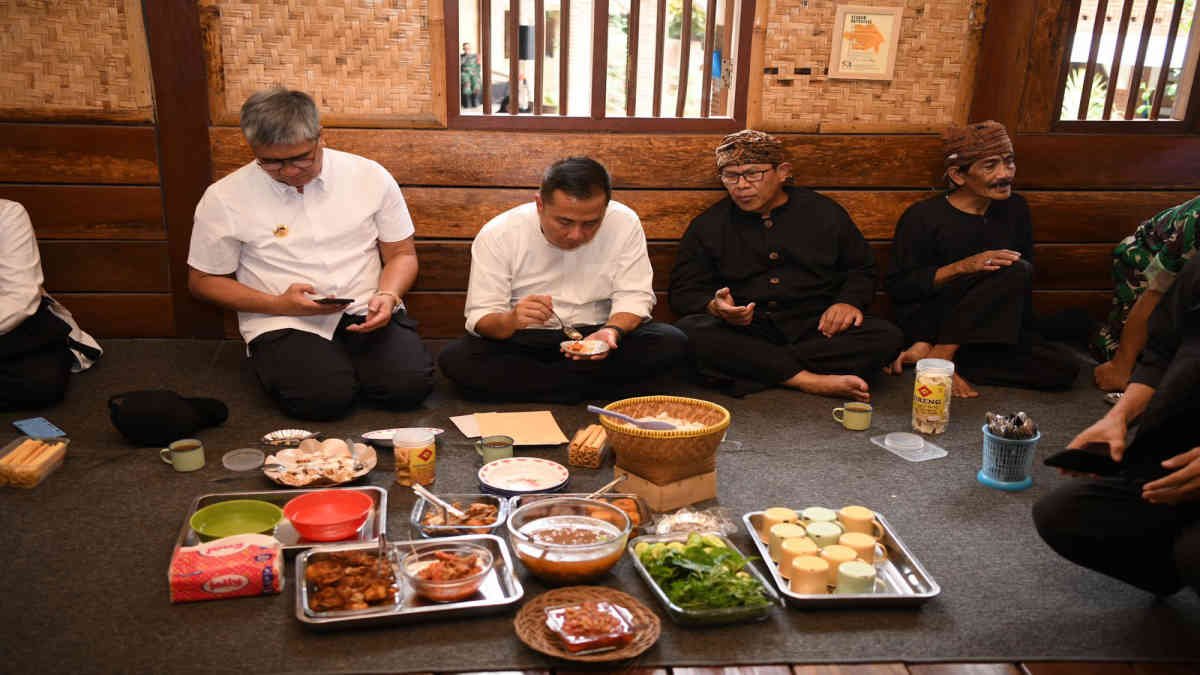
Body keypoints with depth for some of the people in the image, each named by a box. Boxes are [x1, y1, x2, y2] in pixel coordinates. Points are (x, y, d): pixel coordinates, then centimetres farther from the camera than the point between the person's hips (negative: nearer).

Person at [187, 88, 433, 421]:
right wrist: (278, 305, -11)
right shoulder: (223, 199, -2)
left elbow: (402, 254, 9)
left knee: (409, 384, -25)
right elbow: (203, 280, 6)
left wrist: (388, 295, -14)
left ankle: (347, 360, 7)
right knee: (325, 396, -30)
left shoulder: (371, 177, 2)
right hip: (282, 323, -1)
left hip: (365, 314, 2)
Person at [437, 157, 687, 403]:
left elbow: (633, 297, -7)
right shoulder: (497, 234, -14)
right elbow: (480, 317, -13)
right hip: (523, 342, 0)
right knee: (454, 359, -29)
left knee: (670, 343, -24)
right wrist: (511, 320, -37)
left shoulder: (625, 223, -11)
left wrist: (613, 331, -30)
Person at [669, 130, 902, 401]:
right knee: (688, 331, -32)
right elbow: (684, 292, 8)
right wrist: (714, 306, -16)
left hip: (814, 331, 1)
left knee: (886, 337, -25)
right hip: (744, 335, -1)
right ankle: (806, 379, -32)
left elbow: (862, 268, 20)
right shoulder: (708, 226, 10)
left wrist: (849, 301, -3)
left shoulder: (824, 213, 11)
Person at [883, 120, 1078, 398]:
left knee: (1063, 369, -16)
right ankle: (940, 357, -24)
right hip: (928, 325, -6)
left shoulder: (1014, 209, 5)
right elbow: (897, 286, -12)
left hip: (987, 330, 7)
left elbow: (1024, 290, 9)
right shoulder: (922, 217, -11)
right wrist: (963, 266, -22)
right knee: (1015, 271, -27)